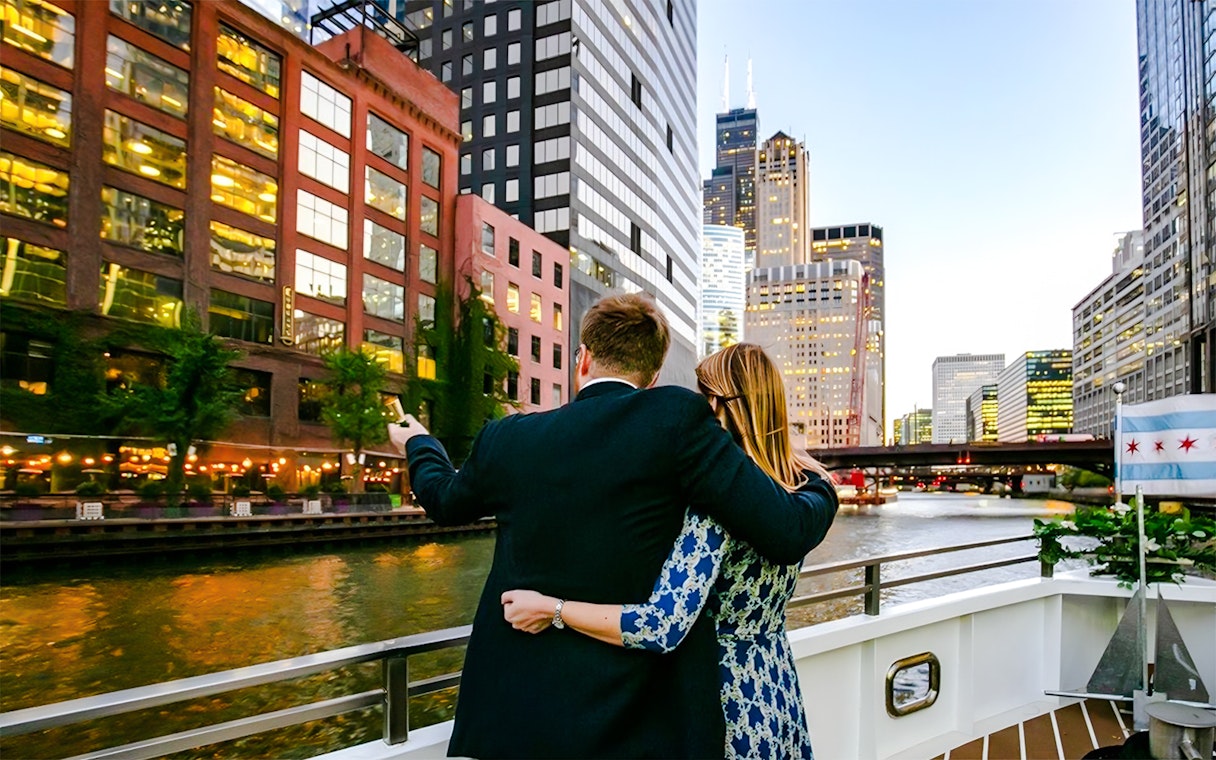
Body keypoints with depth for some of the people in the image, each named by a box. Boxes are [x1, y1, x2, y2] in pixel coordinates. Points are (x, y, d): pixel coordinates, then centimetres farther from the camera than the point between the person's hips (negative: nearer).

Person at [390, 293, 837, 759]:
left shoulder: (505, 439, -1)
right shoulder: (677, 418, -13)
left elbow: (445, 501, 21)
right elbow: (785, 533, -14)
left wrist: (418, 444, 42)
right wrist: (821, 490, 10)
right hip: (646, 722, -2)